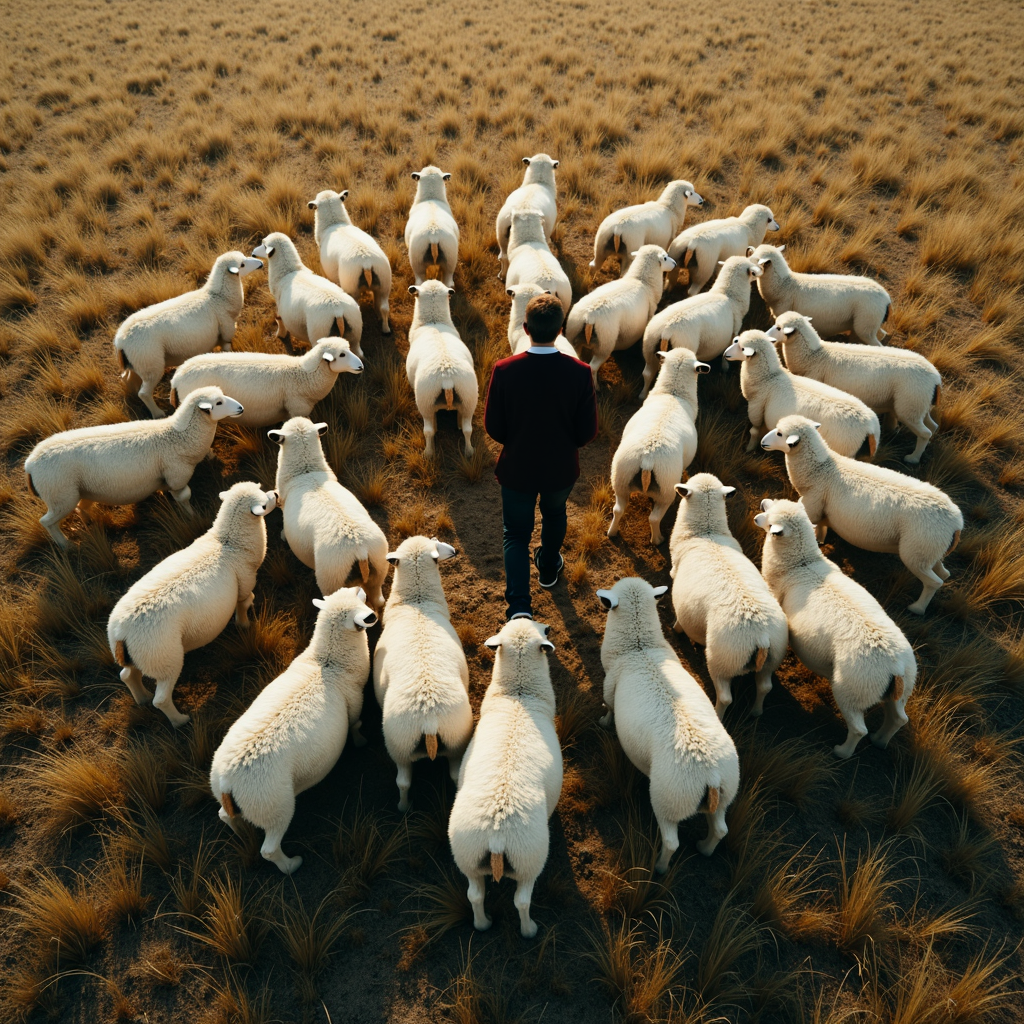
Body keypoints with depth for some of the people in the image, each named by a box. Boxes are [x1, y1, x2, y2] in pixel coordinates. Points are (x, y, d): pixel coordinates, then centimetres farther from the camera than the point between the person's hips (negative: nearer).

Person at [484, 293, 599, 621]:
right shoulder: (580, 372, -20)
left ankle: (519, 606, 0)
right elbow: (588, 432, -13)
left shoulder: (504, 370, -21)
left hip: (517, 469, -1)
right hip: (561, 469, 1)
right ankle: (549, 568, 56)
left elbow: (493, 427, -12)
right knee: (554, 515, 31)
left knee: (516, 534, 15)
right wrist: (565, 442, 8)